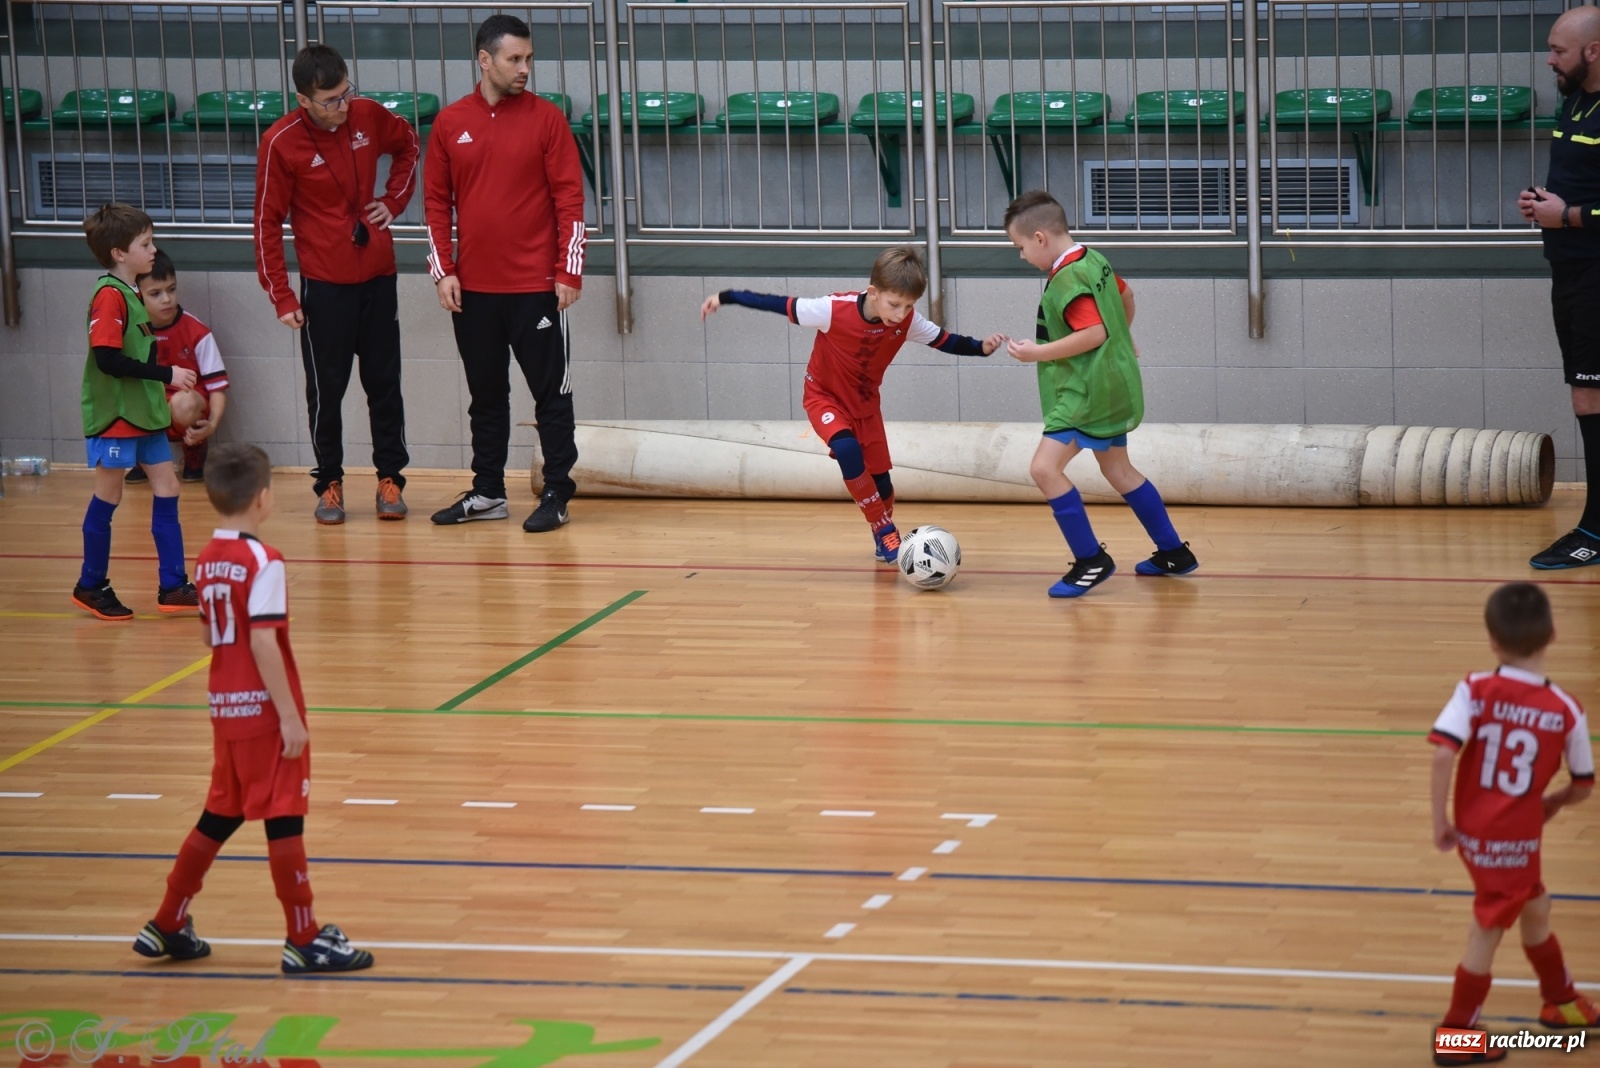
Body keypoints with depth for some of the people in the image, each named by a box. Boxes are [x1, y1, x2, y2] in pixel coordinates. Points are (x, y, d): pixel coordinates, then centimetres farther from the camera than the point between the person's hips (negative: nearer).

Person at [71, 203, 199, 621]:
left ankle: (173, 586, 9)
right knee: (108, 497, 2)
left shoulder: (131, 293, 11)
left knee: (167, 490, 6)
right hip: (114, 414, -9)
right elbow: (108, 359, -25)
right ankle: (91, 586, 14)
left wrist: (161, 386, 10)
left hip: (145, 413, 9)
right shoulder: (109, 297, -18)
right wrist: (166, 374, -22)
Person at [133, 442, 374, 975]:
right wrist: (290, 716, -20)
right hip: (263, 710, -8)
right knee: (283, 817, -2)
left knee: (221, 815, 18)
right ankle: (304, 941, 3)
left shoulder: (207, 560, 8)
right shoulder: (263, 561, -17)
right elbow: (263, 642, -21)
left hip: (226, 708, 8)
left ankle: (168, 926, 22)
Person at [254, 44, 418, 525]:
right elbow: (267, 222, -8)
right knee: (326, 390, 3)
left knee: (384, 384, 8)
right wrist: (281, 296, -10)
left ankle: (390, 479, 16)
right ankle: (329, 485, 14)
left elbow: (408, 145, 20)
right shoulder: (281, 142, -13)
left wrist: (395, 199, 7)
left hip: (378, 275, 3)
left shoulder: (368, 116, -3)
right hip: (324, 285, -3)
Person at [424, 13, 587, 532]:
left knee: (551, 393, 1)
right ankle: (488, 493, 21)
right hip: (473, 288, 3)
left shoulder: (546, 118, -3)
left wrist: (568, 273, -9)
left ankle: (556, 495, 6)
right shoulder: (450, 123, 5)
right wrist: (443, 270, 1)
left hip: (536, 286, -3)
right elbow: (436, 201, 9)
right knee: (486, 395, 12)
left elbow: (570, 198, -4)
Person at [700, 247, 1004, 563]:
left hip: (865, 402, 4)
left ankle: (884, 541, 32)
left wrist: (981, 347, -23)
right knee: (847, 450, -30)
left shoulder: (908, 321, -22)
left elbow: (944, 341, -7)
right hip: (825, 397, -4)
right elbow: (780, 305, -25)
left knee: (880, 479, 4)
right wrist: (725, 297, -22)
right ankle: (884, 530, -17)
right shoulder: (834, 310, -33)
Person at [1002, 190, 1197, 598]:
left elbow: (1094, 333, -28)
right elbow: (1125, 296, 24)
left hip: (1089, 392, -11)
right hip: (1112, 386, 11)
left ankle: (1091, 560, -9)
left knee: (1045, 468, -13)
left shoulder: (1066, 279, -21)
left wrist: (1039, 352, -21)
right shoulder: (1093, 260, 8)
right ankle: (1174, 553, 29)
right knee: (1118, 471, 21)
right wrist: (1122, 337, 41)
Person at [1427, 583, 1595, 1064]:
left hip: (1474, 828, 3)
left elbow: (1443, 753, -23)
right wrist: (1553, 803, 24)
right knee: (1488, 929, 10)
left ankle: (1560, 1000, 43)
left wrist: (1440, 820, -12)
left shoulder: (1476, 690, -11)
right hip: (1513, 838, -3)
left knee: (1534, 907, 24)